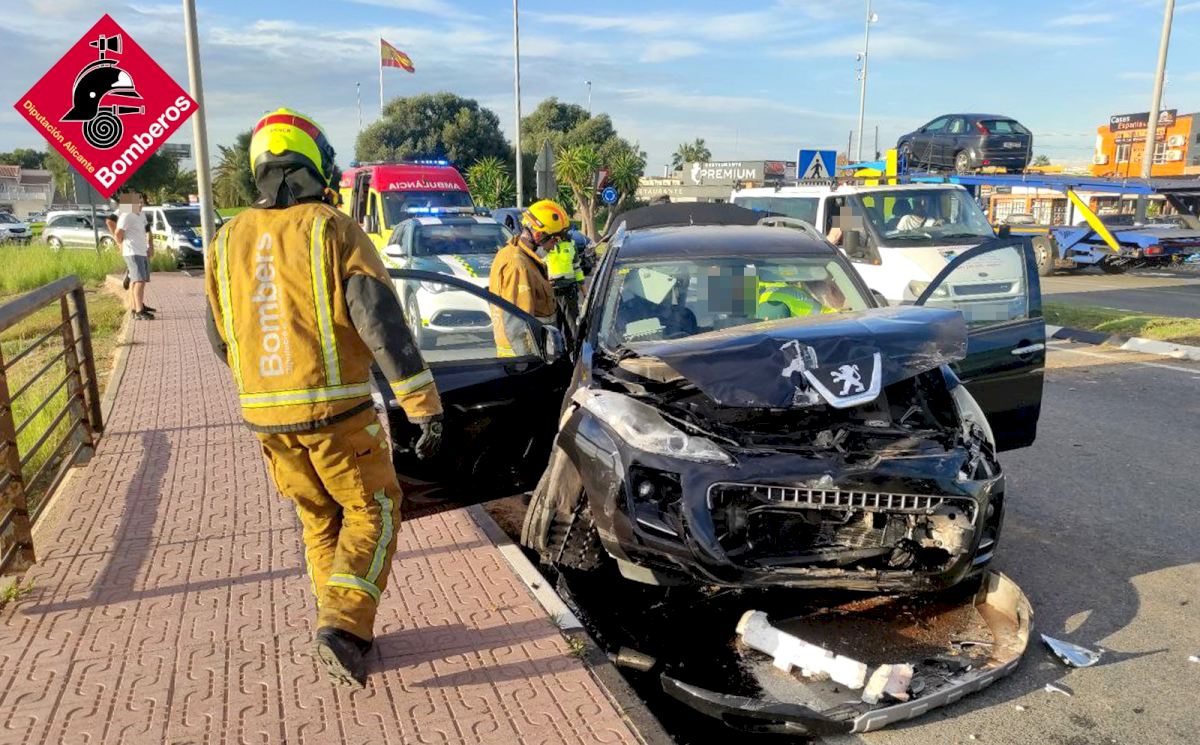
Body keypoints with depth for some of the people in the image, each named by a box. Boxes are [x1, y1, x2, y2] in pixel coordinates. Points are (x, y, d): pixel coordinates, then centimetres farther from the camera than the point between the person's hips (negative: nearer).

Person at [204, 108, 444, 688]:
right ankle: (343, 627, -1)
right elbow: (383, 324, -17)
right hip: (336, 411, -5)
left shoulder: (228, 242, 7)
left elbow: (221, 339, 16)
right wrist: (425, 406, -15)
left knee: (319, 519, 20)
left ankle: (346, 634, 27)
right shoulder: (333, 231, -9)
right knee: (372, 512, 12)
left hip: (266, 417, 5)